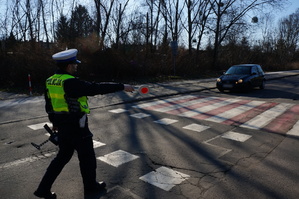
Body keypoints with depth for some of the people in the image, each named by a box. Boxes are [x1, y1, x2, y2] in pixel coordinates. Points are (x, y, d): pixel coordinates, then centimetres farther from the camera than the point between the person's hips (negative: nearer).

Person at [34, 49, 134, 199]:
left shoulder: (50, 81, 4)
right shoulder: (71, 82, -23)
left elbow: (48, 105, 13)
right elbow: (97, 88, -25)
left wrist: (54, 122, 27)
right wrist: (122, 87, -18)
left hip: (61, 126, 8)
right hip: (76, 127, -8)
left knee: (63, 156, 22)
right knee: (87, 156, 11)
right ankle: (91, 185, 31)